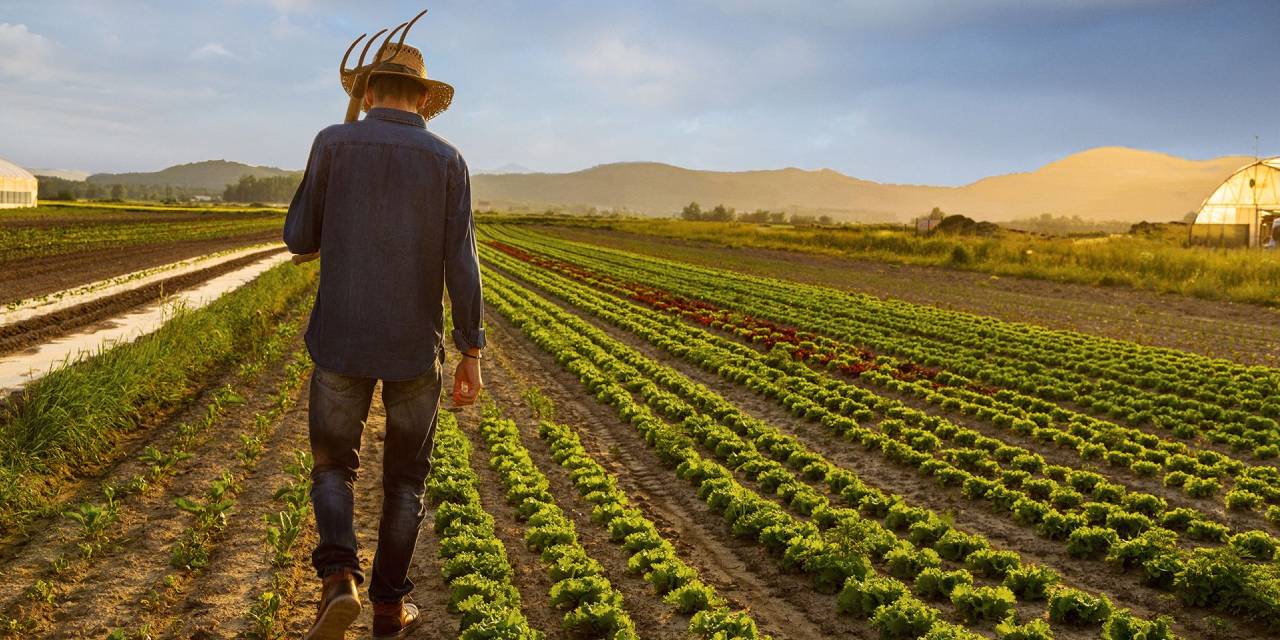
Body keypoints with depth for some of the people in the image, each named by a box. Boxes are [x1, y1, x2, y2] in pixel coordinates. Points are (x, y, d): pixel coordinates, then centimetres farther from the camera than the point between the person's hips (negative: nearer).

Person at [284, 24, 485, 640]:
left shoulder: (333, 143, -3)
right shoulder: (447, 160, -2)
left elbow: (300, 241, 2)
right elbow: (461, 265, -7)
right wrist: (472, 354, -2)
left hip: (342, 339, 0)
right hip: (415, 346, 1)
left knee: (333, 465, 16)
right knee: (405, 476, 17)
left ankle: (338, 578, -8)